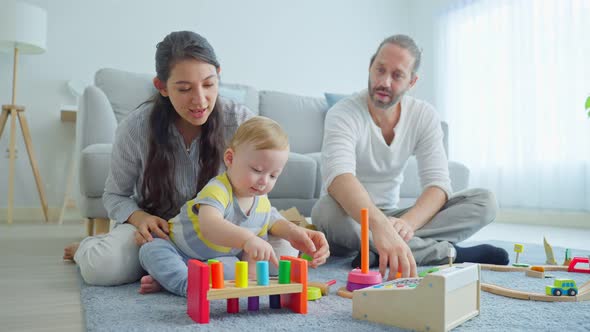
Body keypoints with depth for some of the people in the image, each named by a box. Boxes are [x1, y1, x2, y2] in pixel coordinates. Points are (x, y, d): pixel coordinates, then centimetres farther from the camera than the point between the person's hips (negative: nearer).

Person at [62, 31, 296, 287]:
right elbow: (115, 195, 0)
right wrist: (138, 217, -23)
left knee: (283, 249, -26)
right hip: (158, 229, 0)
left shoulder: (241, 121, -17)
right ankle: (87, 247, 10)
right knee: (100, 267, -30)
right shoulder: (135, 127, -15)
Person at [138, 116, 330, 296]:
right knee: (151, 250, -28)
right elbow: (209, 226, -53)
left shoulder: (263, 205, -7)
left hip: (223, 257, 5)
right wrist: (247, 238, -67)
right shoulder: (217, 190, -31)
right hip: (181, 252, -4)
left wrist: (249, 272, -14)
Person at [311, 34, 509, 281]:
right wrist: (380, 225, -58)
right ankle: (448, 252, -27)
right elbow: (339, 177, -39)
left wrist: (408, 222, -36)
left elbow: (438, 183, -14)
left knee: (485, 201, -11)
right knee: (329, 209, -40)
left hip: (390, 217, 4)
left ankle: (380, 253, -28)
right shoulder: (343, 113, -19)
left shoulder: (424, 115, -4)